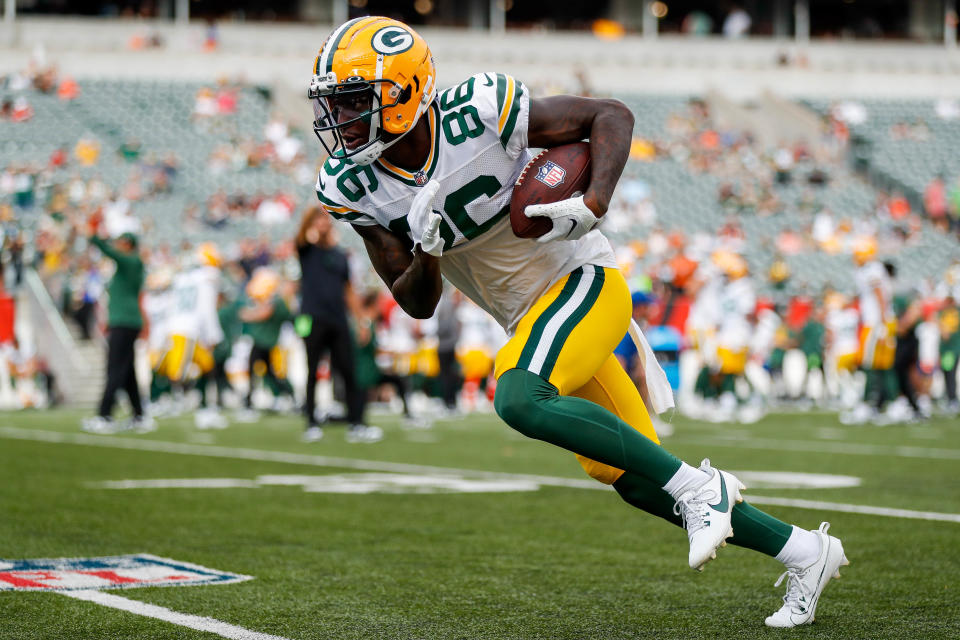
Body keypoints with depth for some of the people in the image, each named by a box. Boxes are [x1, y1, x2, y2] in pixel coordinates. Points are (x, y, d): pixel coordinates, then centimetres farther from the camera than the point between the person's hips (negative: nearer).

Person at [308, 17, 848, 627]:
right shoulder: (352, 187, -7)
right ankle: (805, 551, 21)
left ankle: (699, 488, -21)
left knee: (519, 399, -32)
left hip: (583, 279, -7)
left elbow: (611, 115, -10)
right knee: (632, 480, 7)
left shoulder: (480, 111, -22)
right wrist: (425, 253, -25)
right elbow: (417, 304, -3)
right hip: (531, 316, 7)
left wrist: (594, 203, -26)